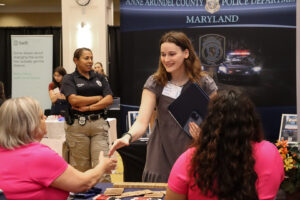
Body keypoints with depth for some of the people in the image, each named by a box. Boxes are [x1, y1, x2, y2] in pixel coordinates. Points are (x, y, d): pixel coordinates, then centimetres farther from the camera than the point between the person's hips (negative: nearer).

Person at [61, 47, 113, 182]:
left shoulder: (99, 78, 17)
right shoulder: (69, 79, 7)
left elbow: (109, 99, 5)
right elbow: (73, 100, -10)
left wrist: (89, 107, -7)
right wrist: (98, 98, -1)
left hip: (99, 124, 3)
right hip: (78, 124, -2)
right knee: (80, 166, 0)